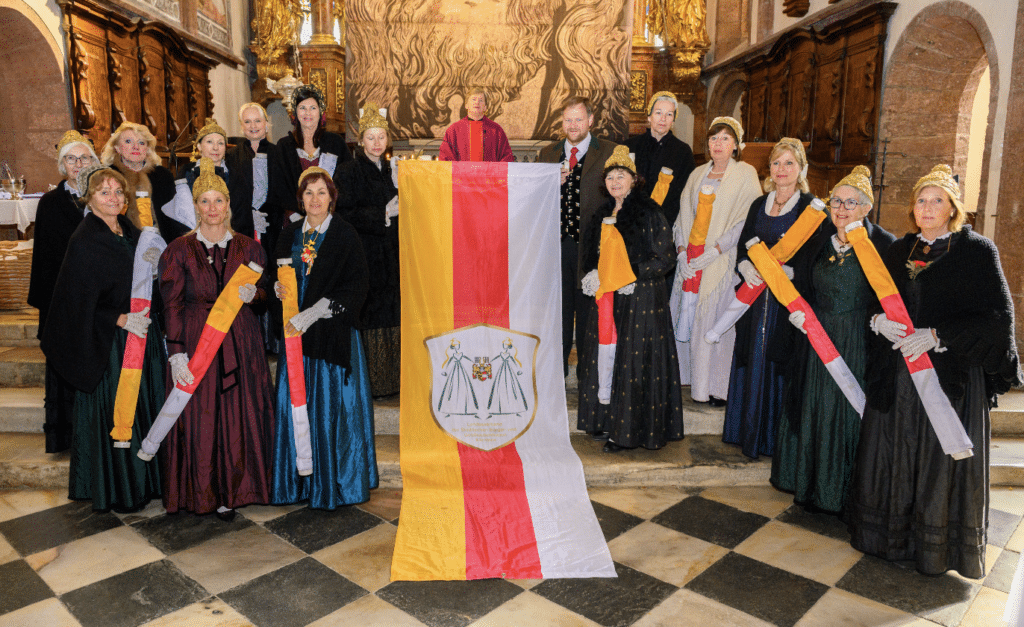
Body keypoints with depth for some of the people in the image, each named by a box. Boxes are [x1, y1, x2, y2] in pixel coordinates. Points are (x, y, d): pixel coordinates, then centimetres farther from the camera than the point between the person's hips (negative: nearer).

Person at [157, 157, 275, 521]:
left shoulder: (248, 248, 7)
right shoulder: (179, 250, 2)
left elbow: (265, 294, 11)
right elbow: (172, 305, -2)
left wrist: (252, 295, -14)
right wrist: (176, 354, -11)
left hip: (241, 344, 2)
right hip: (196, 342, -1)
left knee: (240, 418, 3)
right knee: (200, 421, 1)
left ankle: (233, 490, 17)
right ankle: (204, 493, 16)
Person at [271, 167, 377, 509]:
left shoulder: (345, 235, -4)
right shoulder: (290, 234, 11)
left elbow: (354, 286, -10)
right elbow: (279, 276, 19)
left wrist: (310, 314, -15)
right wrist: (279, 288, -6)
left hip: (333, 332, -4)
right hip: (296, 332, 5)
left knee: (331, 406, -2)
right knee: (294, 402, 5)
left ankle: (333, 484, 12)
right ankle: (297, 481, 19)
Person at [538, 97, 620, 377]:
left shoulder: (611, 152, 2)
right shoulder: (547, 153, 13)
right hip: (556, 244, 3)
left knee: (589, 310, 5)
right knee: (558, 309, 10)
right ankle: (556, 371, 24)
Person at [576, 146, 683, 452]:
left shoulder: (649, 213, -9)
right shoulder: (605, 214, 14)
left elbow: (664, 257, -11)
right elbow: (594, 253, 21)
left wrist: (630, 274, -19)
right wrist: (595, 275, 1)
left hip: (640, 297, -7)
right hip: (607, 296, 7)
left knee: (631, 360, -4)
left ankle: (626, 432, 5)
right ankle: (607, 422, 21)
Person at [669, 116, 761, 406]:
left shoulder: (745, 174, -1)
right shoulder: (698, 175, 14)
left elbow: (748, 220, -9)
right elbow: (684, 216, 12)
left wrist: (714, 251, -16)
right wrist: (682, 251, -3)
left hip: (722, 260, -5)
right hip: (691, 259, 5)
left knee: (718, 321, -5)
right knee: (687, 315, 5)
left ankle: (719, 386, 6)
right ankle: (692, 377, 20)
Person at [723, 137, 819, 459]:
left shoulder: (811, 207, -3)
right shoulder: (759, 205, 14)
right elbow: (743, 245, 12)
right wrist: (746, 267, -8)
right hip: (755, 296, 5)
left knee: (778, 361, -2)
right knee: (751, 358, 10)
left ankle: (773, 437, 12)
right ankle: (746, 430, 24)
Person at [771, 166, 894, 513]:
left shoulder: (883, 244, -8)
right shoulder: (817, 240, 6)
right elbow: (800, 284, 13)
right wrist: (797, 310, -5)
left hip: (858, 342, -4)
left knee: (848, 412, 4)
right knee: (810, 407, 14)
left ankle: (841, 489, 22)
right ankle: (807, 480, 33)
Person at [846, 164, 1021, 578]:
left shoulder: (977, 251, -3)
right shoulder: (899, 251, 10)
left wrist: (937, 336, -18)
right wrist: (878, 321, -6)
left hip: (950, 375, -4)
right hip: (896, 375, 4)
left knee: (941, 461, 3)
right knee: (892, 454, 10)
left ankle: (937, 549, 22)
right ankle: (890, 536, 27)